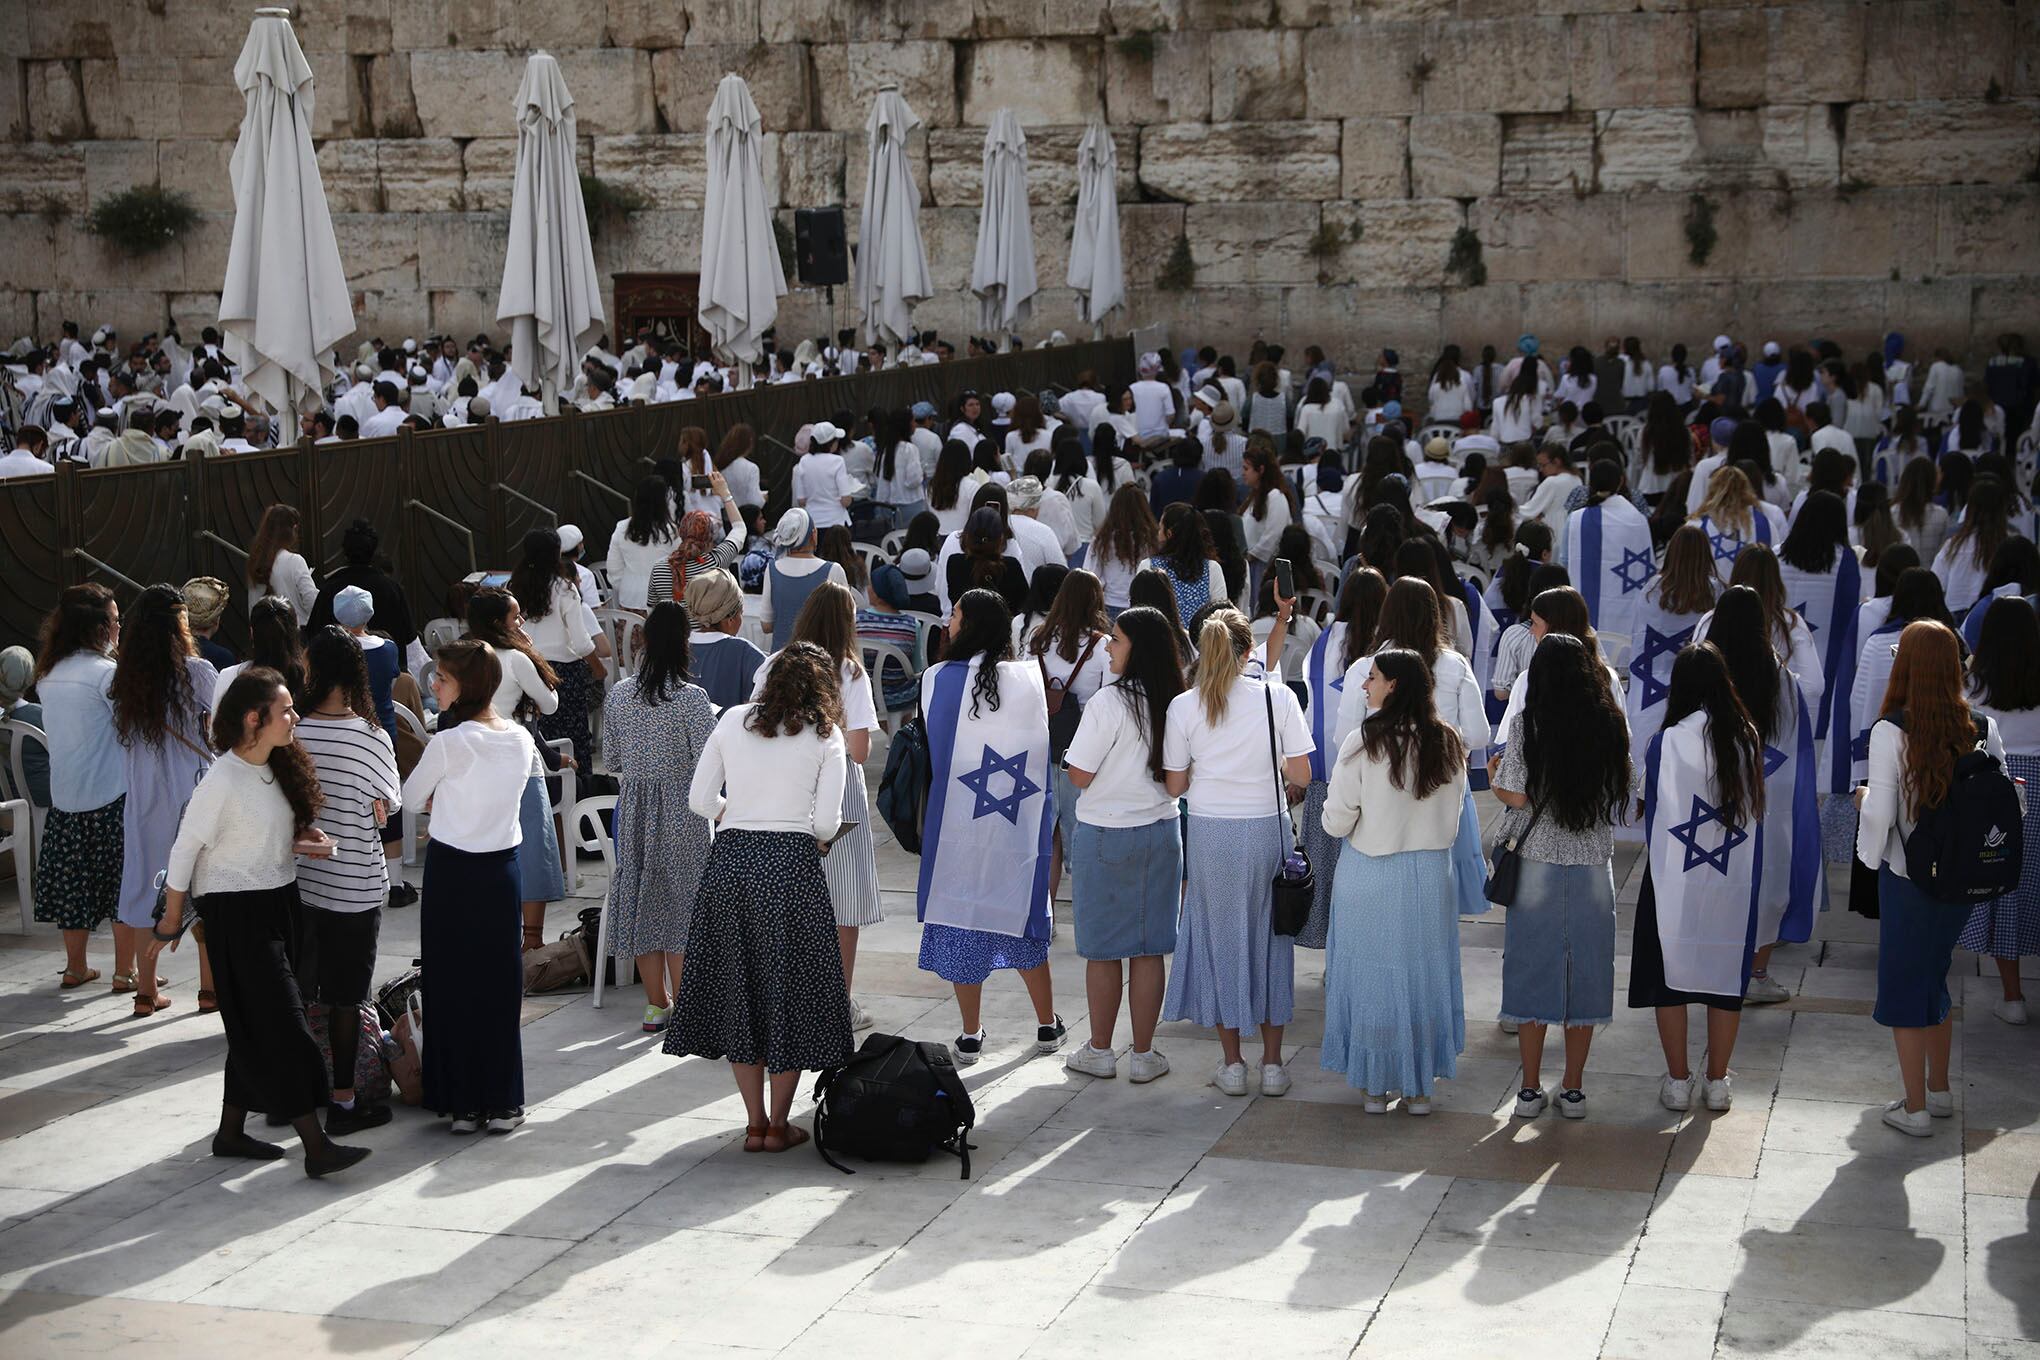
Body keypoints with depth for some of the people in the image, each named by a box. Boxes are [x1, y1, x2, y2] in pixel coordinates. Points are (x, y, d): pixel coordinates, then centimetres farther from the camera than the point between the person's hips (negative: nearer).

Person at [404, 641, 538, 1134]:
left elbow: (411, 798, -1)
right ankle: (504, 1102, 15)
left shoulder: (448, 744, -16)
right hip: (502, 867, 5)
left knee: (452, 985, 6)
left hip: (452, 871, -5)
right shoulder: (520, 739, 1)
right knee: (499, 985, 11)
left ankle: (463, 1103, 11)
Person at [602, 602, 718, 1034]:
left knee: (641, 899, 12)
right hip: (681, 814, -4)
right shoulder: (693, 699, -16)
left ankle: (657, 1004, 20)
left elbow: (612, 761, 6)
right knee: (682, 901, 6)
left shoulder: (618, 695, -2)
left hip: (633, 806, 4)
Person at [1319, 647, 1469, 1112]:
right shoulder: (1447, 743, -2)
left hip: (1370, 877, -4)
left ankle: (1375, 1086, 16)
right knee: (1423, 974, 13)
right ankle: (1419, 1086, 21)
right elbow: (1453, 816, 8)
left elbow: (1336, 822, -12)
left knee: (1372, 973, 9)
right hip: (1431, 876, 4)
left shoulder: (1363, 742, -16)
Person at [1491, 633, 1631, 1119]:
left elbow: (1517, 796, -11)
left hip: (1537, 862, -2)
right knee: (1585, 970, 10)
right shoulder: (1610, 724, -2)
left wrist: (1495, 781, 9)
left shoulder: (1526, 724, -10)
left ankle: (1530, 1089, 12)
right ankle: (1573, 1089, 16)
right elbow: (1619, 792, 7)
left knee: (1534, 970, 7)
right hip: (1593, 865, 2)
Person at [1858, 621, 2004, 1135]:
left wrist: (1865, 798, 3)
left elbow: (1879, 814, -18)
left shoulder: (1891, 732, -18)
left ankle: (1915, 1108, 17)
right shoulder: (1982, 727, -6)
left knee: (1904, 985, 10)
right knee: (1934, 978, 23)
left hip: (1907, 877, -5)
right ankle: (1939, 1091, 35)